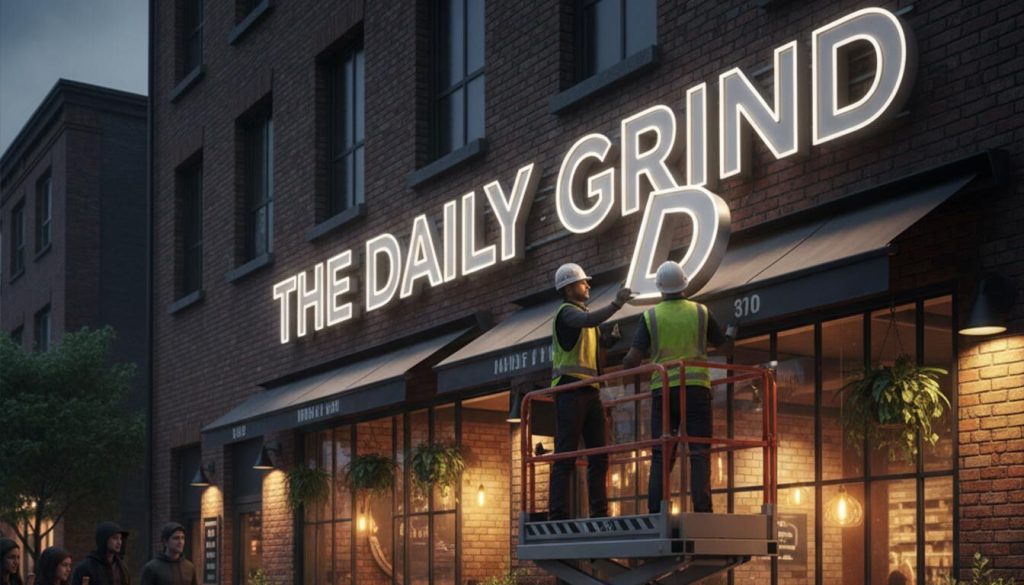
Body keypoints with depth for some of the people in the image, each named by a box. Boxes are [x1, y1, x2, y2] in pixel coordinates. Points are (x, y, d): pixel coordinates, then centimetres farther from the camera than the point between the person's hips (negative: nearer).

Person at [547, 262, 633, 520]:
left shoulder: (581, 313, 25)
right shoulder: (567, 312, -3)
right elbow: (590, 320, -28)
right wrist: (616, 304, -33)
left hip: (589, 392, 9)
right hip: (570, 390, -9)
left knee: (599, 457, 4)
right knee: (565, 456, -11)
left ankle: (599, 512, 5)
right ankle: (558, 515, -12)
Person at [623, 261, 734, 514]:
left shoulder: (650, 316, 3)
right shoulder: (701, 312, 4)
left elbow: (633, 358, -4)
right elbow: (722, 345, 18)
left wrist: (625, 367, 19)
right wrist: (732, 333, 41)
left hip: (663, 390, 1)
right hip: (696, 387, -1)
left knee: (661, 455, 1)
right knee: (700, 452, -2)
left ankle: (655, 510, -8)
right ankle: (701, 508, -12)